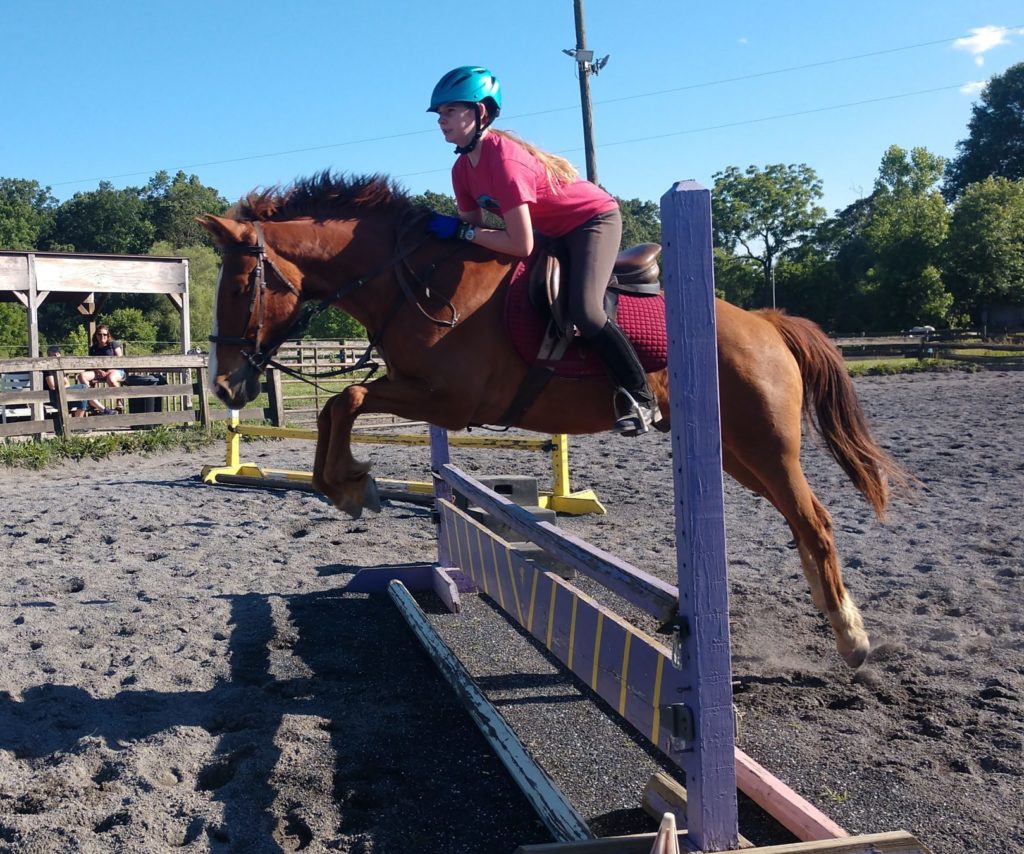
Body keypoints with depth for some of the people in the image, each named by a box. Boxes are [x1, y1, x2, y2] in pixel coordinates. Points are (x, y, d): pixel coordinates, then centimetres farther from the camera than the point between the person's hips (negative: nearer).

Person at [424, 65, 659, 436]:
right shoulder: (463, 169, -3)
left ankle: (641, 398, -14)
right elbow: (474, 227, 3)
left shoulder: (504, 160, -31)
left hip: (593, 218, -10)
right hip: (554, 230, 10)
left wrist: (461, 230, -28)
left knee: (584, 311, -29)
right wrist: (444, 228, -14)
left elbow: (521, 246, -33)